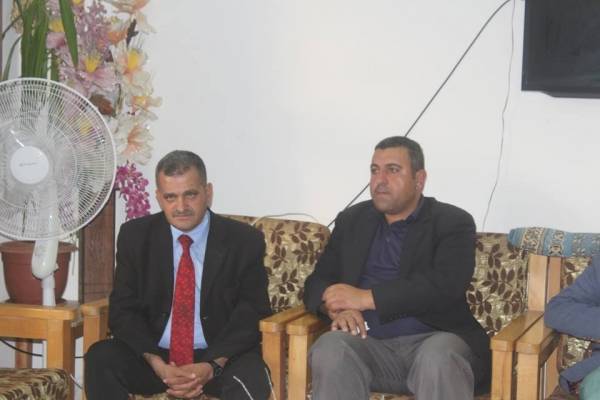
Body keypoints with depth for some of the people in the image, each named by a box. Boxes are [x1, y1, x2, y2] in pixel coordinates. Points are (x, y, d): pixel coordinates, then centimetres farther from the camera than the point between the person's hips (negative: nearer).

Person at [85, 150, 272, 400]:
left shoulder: (244, 241, -2)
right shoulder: (135, 236, 2)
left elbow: (252, 314, -4)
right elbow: (123, 310, 0)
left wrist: (212, 367, -21)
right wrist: (157, 364, -18)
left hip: (221, 358, -2)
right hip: (154, 356, 2)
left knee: (250, 377, -34)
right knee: (100, 357, -26)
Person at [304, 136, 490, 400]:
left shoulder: (453, 223, 4)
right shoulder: (351, 220, 18)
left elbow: (445, 287, -13)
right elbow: (317, 282, 14)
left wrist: (366, 297, -16)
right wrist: (337, 307, -10)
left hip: (433, 340, -3)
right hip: (368, 344, 3)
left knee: (438, 360, -37)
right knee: (330, 350, -30)